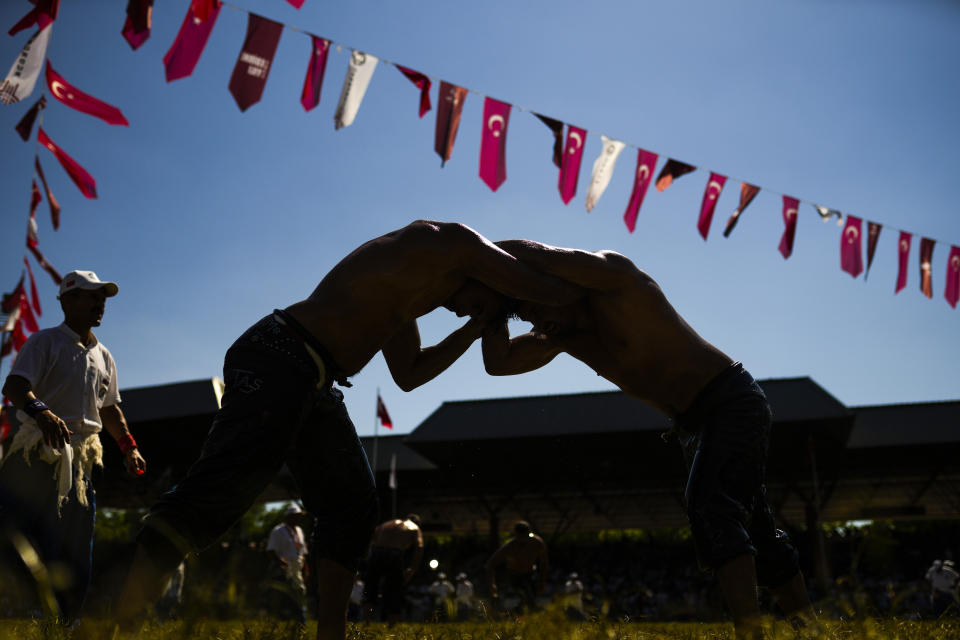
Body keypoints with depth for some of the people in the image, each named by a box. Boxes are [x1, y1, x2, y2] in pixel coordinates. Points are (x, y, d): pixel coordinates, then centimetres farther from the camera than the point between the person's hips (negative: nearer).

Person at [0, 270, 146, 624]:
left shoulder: (103, 356, 19)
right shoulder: (45, 341, 0)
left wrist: (129, 447, 16)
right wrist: (41, 411, -36)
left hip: (81, 459, 6)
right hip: (39, 454, -6)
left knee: (76, 554, 5)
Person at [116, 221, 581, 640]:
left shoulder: (403, 291, 25)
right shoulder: (451, 241, -2)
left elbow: (408, 375, 33)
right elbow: (544, 291, -3)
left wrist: (472, 331, 31)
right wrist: (576, 291, 18)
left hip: (315, 387, 11)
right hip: (276, 361, -11)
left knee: (352, 504, 10)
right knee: (217, 494, -19)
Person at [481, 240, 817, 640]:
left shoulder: (613, 275, -16)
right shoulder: (564, 337, 6)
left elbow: (535, 255, -28)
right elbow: (498, 362, 0)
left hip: (734, 400, -9)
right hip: (693, 425, 9)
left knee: (709, 508, -27)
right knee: (754, 530, 13)